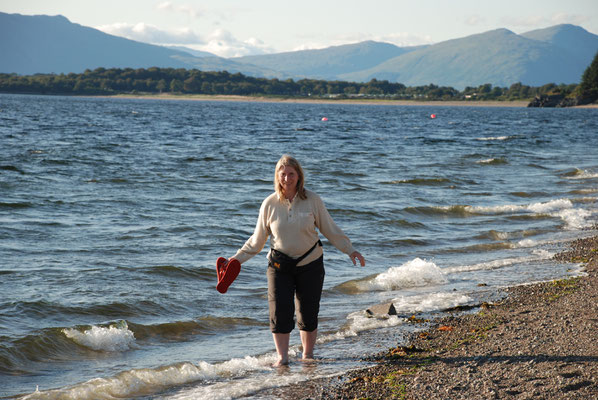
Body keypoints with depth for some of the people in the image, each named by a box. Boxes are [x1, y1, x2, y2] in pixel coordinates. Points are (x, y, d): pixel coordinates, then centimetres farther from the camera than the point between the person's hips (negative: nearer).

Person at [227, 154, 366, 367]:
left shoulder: (312, 200, -5)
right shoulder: (270, 203, -4)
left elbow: (330, 230, 3)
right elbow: (257, 239, 5)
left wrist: (350, 250, 0)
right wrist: (238, 258, 0)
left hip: (310, 264, 0)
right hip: (279, 266, 0)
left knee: (308, 313, 4)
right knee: (279, 312, -5)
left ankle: (308, 355, 21)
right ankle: (282, 357, 8)